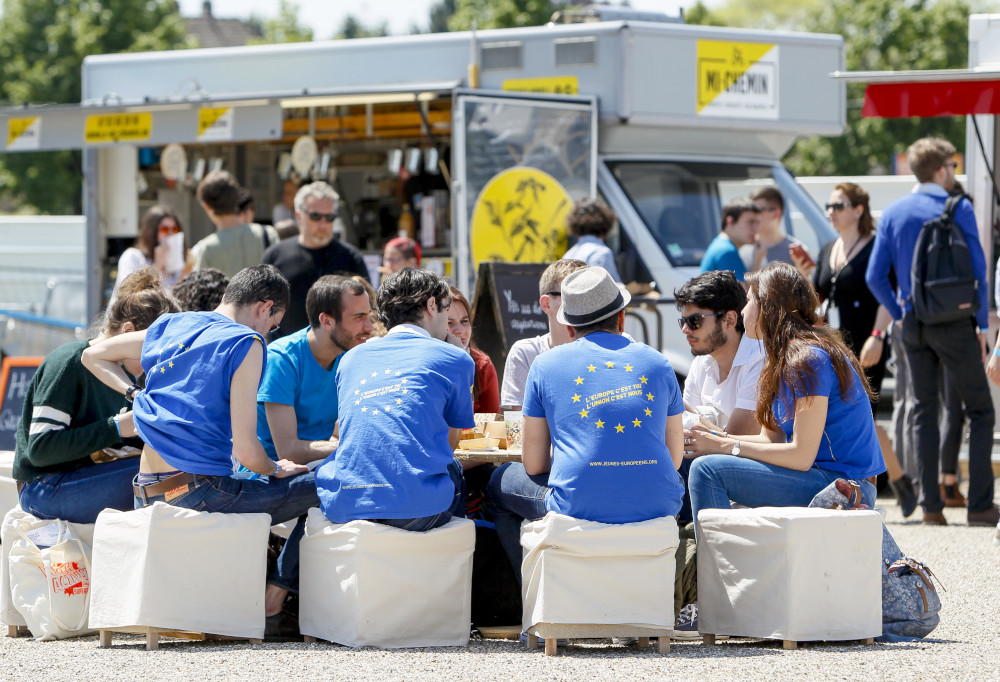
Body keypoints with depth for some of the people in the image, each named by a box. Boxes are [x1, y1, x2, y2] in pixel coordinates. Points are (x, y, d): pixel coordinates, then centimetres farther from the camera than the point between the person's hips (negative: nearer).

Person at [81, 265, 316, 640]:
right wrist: (276, 470, 6)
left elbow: (93, 355, 30)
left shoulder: (168, 328, 14)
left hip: (148, 496, 8)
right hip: (199, 494, -8)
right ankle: (268, 609, -2)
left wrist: (136, 395, 24)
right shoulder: (245, 343, -8)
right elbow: (245, 450, -14)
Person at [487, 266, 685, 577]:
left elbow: (533, 465, 10)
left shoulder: (546, 364, 8)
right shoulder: (657, 363, 14)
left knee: (500, 484, 29)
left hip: (579, 508, -2)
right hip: (657, 509, 2)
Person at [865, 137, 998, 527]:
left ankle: (930, 506, 5)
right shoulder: (958, 209, -7)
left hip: (913, 326, 4)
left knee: (923, 411, 10)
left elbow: (875, 277, 4)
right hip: (954, 321, -4)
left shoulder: (893, 213, 6)